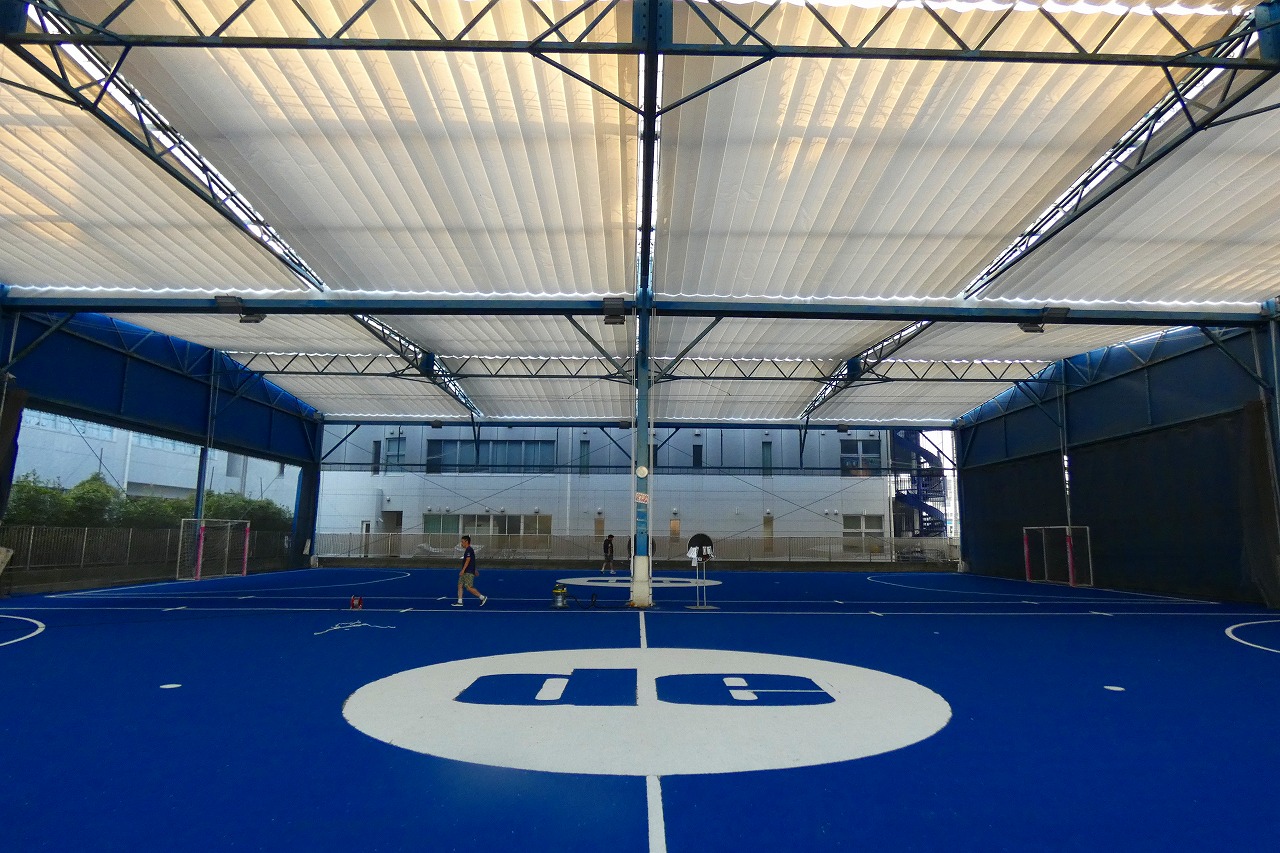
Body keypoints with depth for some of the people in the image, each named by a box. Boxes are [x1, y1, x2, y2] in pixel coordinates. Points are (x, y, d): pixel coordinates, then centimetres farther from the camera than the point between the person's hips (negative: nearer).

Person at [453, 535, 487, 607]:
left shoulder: (469, 550, -14)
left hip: (469, 572, -10)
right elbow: (472, 561, 24)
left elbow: (468, 560, -22)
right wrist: (475, 569, 29)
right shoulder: (467, 550, 17)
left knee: (469, 587, -10)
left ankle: (482, 597, -4)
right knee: (460, 585, 6)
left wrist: (463, 570, -25)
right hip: (465, 572, 10)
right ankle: (459, 602, 7)